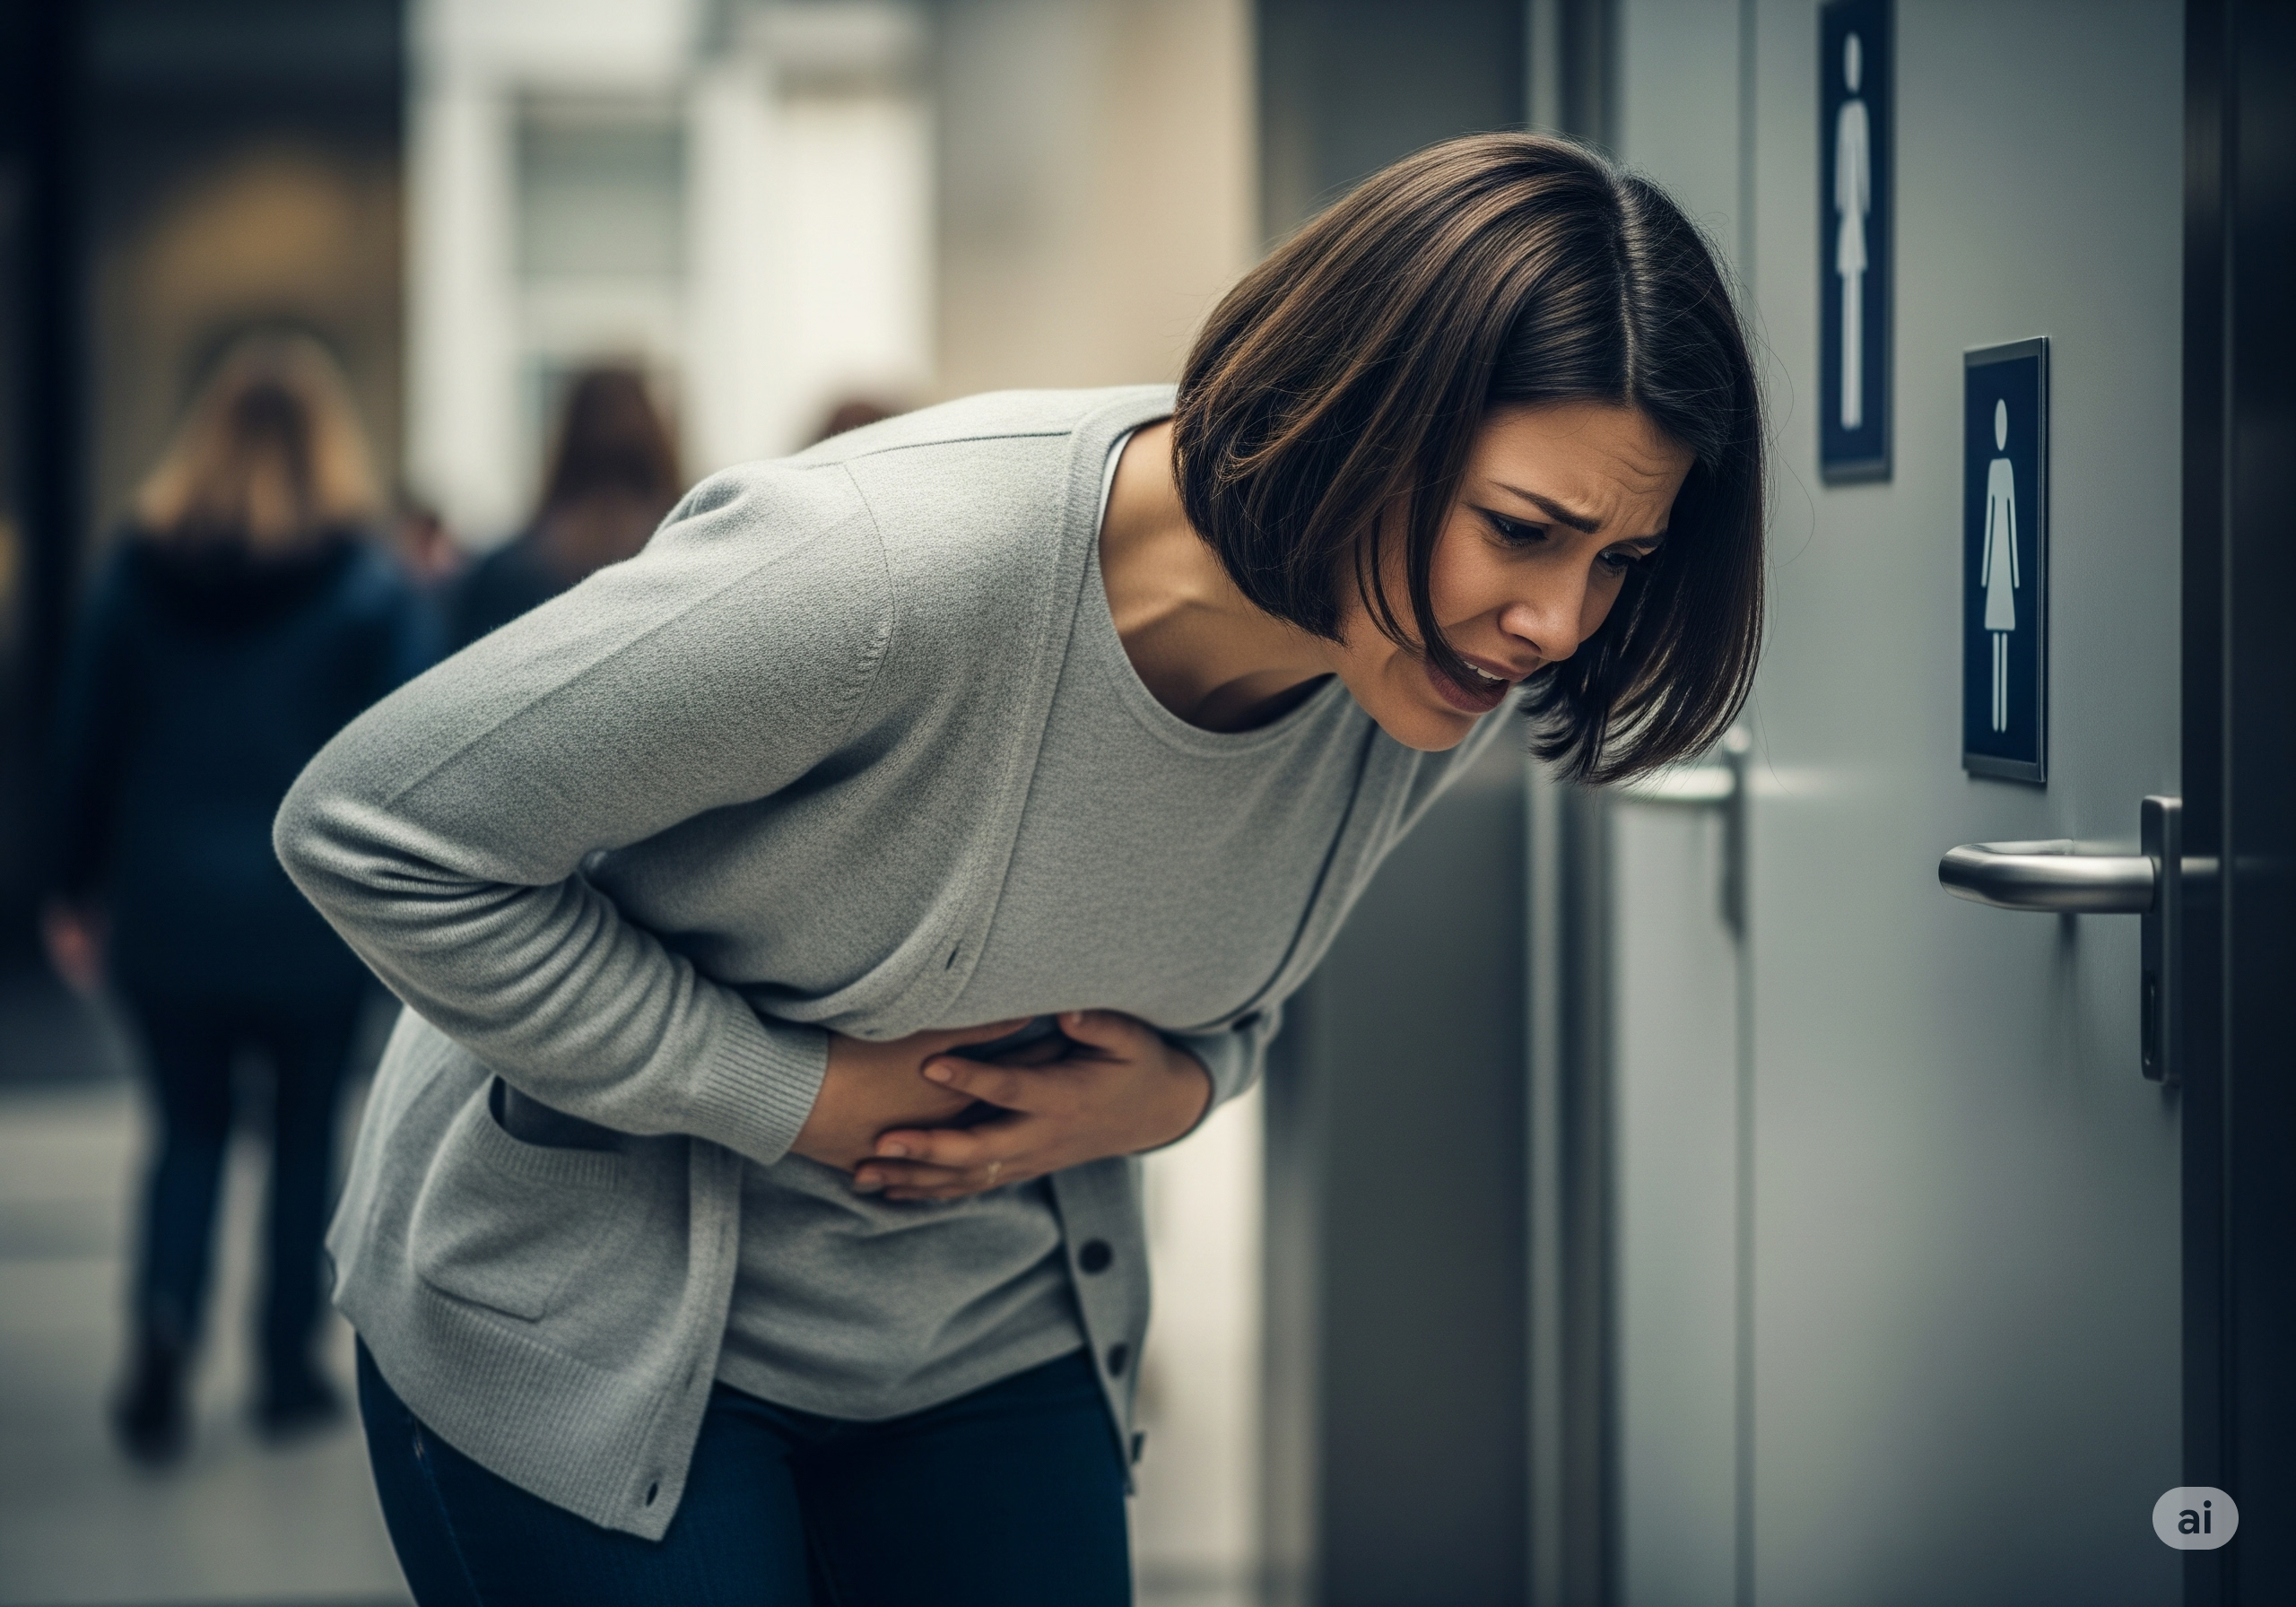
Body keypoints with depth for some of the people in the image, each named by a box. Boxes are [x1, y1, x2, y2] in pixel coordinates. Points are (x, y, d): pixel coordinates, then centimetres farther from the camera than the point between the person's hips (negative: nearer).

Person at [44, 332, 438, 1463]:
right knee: (305, 1137, 12)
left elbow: (86, 741, 2)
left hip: (168, 909, 2)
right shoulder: (370, 591, -7)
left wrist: (76, 891, 10)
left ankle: (163, 1322, -12)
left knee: (188, 1131, 13)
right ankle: (288, 1369, 16)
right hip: (315, 914, -2)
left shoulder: (138, 574, -1)